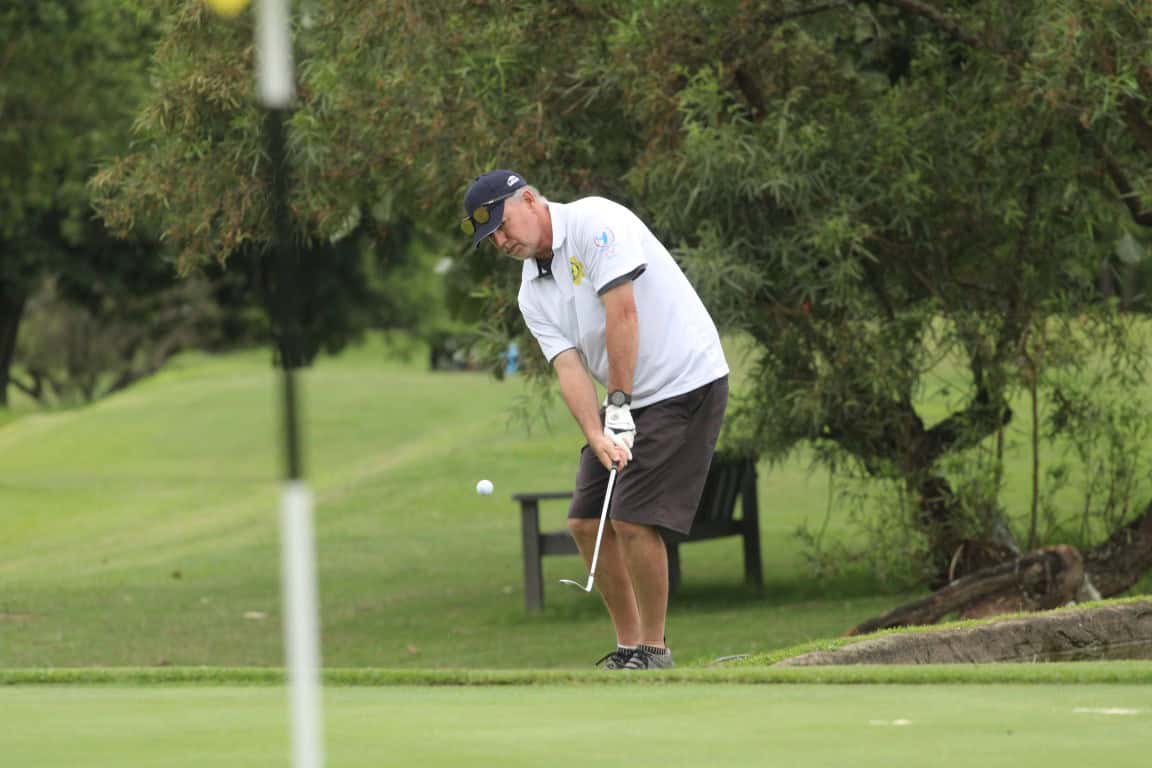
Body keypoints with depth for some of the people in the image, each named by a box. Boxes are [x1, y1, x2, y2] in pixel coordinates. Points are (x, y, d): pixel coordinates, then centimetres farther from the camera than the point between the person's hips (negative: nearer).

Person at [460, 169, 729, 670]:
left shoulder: (596, 222, -15)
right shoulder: (533, 295, 9)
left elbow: (622, 314, -21)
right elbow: (569, 367, -3)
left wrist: (619, 407, -21)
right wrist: (597, 435, -20)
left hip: (684, 383, -9)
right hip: (628, 402, 9)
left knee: (634, 520, -15)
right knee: (587, 522, 4)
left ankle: (653, 651, -4)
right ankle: (629, 647, 12)